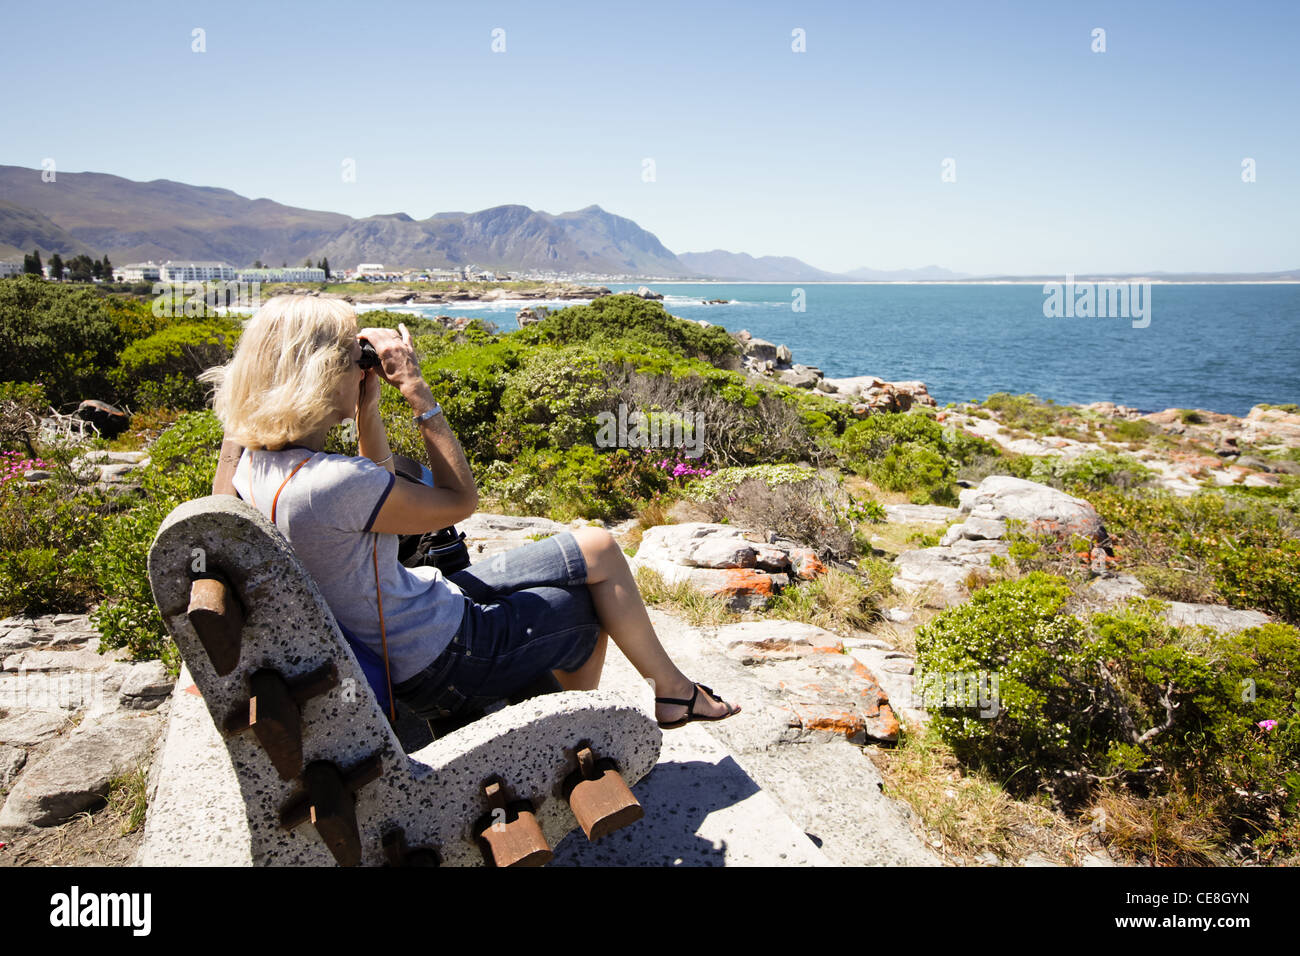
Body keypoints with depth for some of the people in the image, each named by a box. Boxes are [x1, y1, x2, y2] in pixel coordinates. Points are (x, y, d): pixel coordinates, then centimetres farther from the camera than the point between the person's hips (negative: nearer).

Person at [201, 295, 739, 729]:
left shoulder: (253, 463, -1)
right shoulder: (328, 484, -32)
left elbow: (379, 489, 15)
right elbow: (459, 500, -18)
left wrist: (367, 404, 4)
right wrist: (415, 389, -15)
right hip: (441, 664, -9)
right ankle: (674, 691, 34)